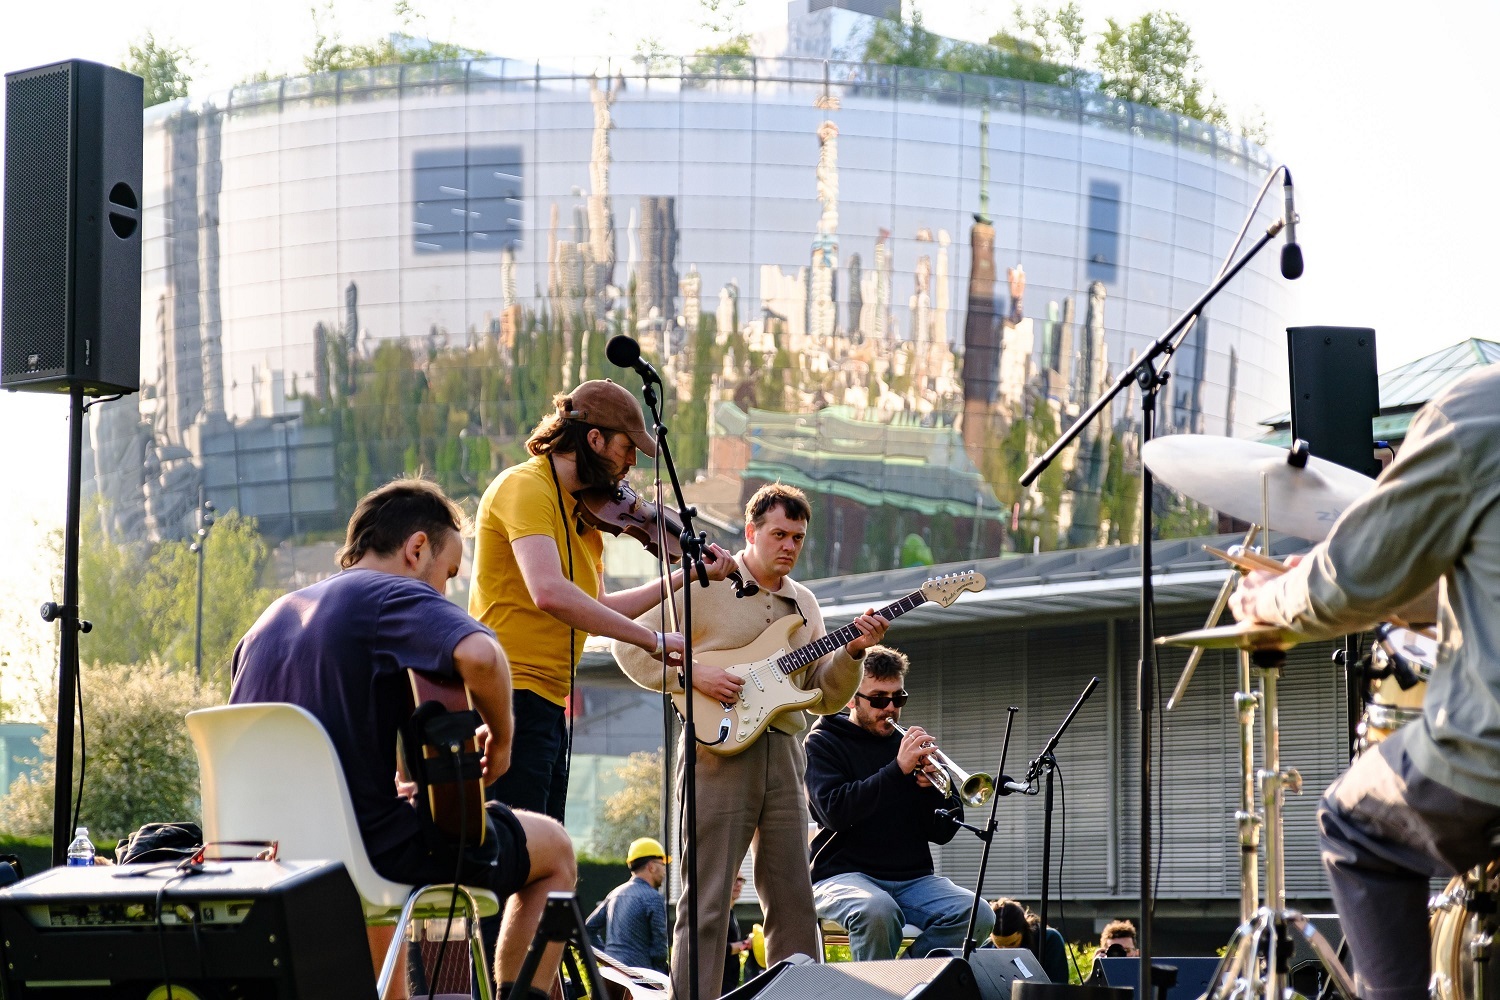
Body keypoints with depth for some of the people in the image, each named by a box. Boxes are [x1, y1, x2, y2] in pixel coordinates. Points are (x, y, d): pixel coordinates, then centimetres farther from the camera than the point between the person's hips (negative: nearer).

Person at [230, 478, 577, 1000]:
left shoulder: (273, 619, 18)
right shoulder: (395, 596, -7)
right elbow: (479, 655, -28)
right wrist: (500, 737, -10)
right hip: (371, 849, -8)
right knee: (553, 848, 12)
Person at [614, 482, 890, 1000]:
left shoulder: (804, 604, 18)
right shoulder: (703, 587, 0)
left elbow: (823, 696, 15)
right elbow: (631, 645, -3)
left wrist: (852, 653, -2)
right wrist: (694, 675, -15)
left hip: (782, 757, 6)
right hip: (719, 749, -6)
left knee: (793, 901, 7)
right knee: (706, 901, -7)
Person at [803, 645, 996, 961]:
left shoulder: (909, 746, 17)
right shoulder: (824, 742, 5)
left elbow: (942, 833, 12)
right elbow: (834, 811, -15)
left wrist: (933, 788, -8)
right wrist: (898, 769, -19)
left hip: (912, 876, 4)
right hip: (844, 873, -4)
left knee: (977, 915, -24)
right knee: (877, 910, -39)